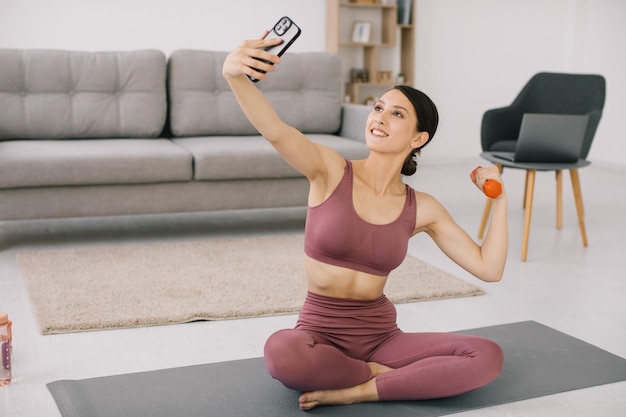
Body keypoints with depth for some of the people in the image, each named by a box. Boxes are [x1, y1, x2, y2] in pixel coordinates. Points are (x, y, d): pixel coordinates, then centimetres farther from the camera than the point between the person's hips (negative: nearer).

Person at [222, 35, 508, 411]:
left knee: (489, 356, -18)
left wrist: (499, 199, -3)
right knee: (281, 352, -39)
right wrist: (234, 76, -47)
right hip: (320, 333, -2)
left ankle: (359, 390, -16)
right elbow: (275, 130, -29)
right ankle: (381, 374, -10)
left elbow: (489, 269, 0)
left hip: (381, 335, 3)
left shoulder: (422, 209, 1)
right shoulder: (330, 170, -8)